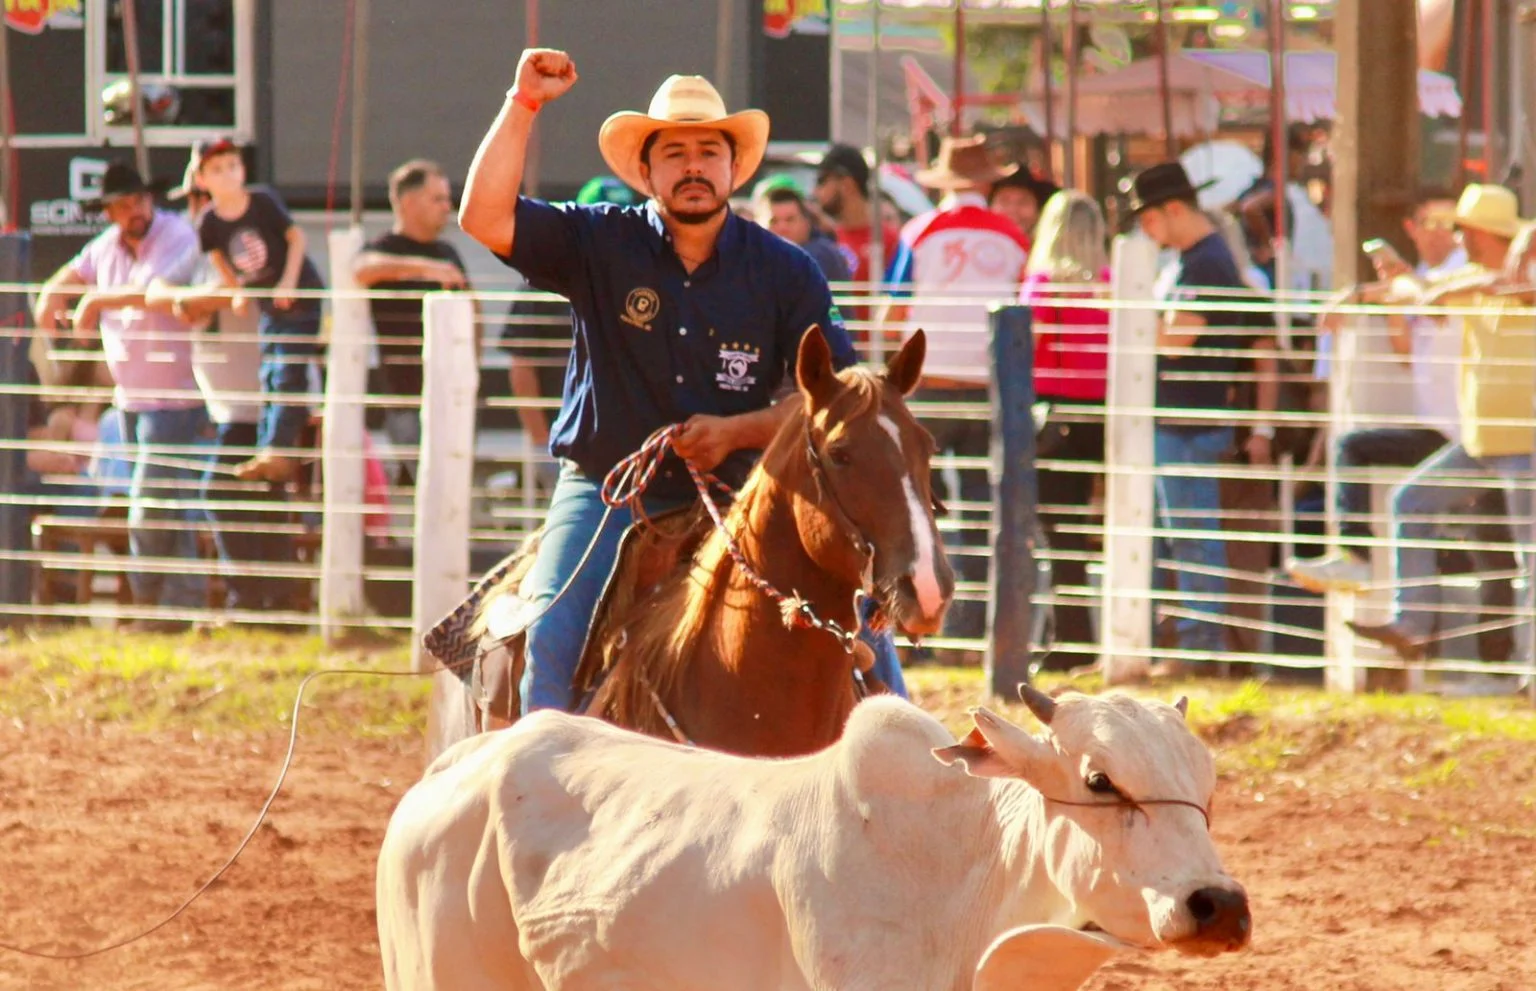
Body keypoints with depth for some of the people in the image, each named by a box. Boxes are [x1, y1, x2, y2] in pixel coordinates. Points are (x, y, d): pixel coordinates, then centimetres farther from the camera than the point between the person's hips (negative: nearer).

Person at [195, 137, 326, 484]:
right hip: (269, 305, 4)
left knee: (288, 374, -11)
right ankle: (267, 454, 14)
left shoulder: (262, 202, -16)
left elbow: (296, 237, -8)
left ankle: (279, 451, -13)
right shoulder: (210, 223, -8)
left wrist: (288, 283, -15)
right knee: (270, 378, 8)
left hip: (300, 295, -4)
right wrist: (238, 292, 2)